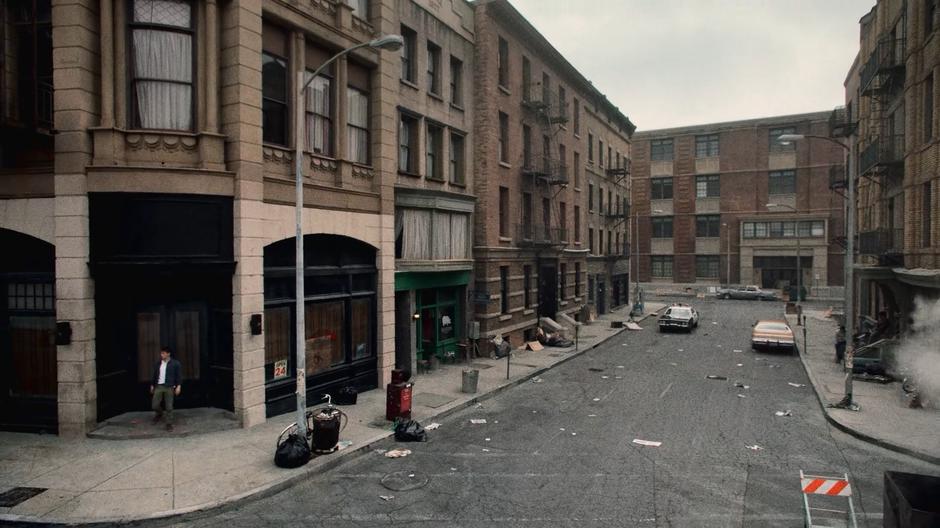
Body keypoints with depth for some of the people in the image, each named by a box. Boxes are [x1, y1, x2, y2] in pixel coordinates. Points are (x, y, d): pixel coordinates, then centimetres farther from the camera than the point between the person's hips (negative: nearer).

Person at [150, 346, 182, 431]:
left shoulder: (175, 364, -4)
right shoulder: (157, 364, 9)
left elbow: (179, 375, -4)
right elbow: (154, 375, 16)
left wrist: (178, 386, -10)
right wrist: (152, 386, 16)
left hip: (169, 387, -4)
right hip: (158, 386, 4)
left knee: (169, 407, -1)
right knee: (154, 405, 3)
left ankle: (169, 424, 10)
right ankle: (159, 414, 36)